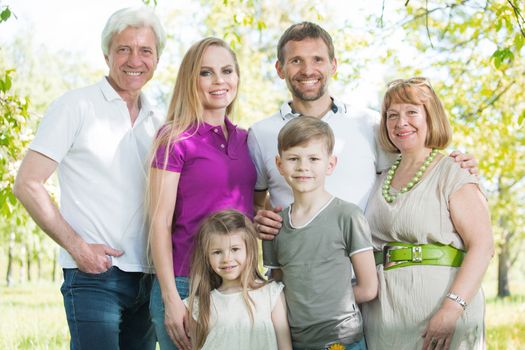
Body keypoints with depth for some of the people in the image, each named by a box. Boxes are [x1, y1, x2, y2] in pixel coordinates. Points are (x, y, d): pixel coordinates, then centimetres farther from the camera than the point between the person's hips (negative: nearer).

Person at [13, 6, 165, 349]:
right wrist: (77, 246, -13)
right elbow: (27, 184, -8)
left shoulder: (158, 123, 13)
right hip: (94, 274, -6)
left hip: (148, 278, 6)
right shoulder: (76, 106, -4)